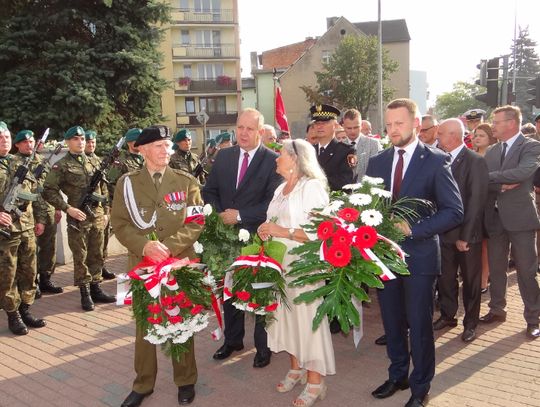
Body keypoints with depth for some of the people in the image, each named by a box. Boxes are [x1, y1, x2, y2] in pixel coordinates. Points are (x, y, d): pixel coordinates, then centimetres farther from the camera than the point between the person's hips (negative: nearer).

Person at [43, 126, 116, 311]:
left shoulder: (94, 162, 12)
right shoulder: (61, 166, -5)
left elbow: (103, 189, 17)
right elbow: (49, 191, -9)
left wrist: (105, 212, 13)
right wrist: (68, 208, -16)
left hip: (98, 217, 5)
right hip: (78, 218, -5)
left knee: (97, 255, 12)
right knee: (80, 258, 3)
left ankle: (96, 289, 22)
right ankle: (85, 294, 12)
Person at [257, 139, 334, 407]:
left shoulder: (312, 187, -10)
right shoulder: (281, 189, 16)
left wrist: (283, 232, -20)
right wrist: (266, 230, 2)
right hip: (279, 264, 8)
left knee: (307, 318, -2)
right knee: (286, 315, 13)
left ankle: (315, 381, 12)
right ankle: (296, 368, 30)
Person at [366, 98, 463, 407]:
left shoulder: (436, 161, -7)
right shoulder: (377, 162, 7)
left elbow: (454, 212, -11)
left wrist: (413, 228, -20)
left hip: (419, 254, -4)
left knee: (419, 324, 7)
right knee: (392, 321, 16)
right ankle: (398, 376, 36)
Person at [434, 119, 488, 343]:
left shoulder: (475, 161, -13)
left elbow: (476, 201, -16)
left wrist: (465, 236, -17)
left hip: (467, 234, -4)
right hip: (445, 232, 5)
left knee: (471, 279, 11)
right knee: (445, 276, 13)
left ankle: (470, 322, 26)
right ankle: (447, 315, 31)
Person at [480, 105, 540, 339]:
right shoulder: (491, 151, 11)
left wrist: (491, 177, -18)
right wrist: (501, 186, -17)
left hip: (520, 217, -5)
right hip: (496, 217, 5)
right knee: (496, 268, 14)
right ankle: (497, 310, 30)